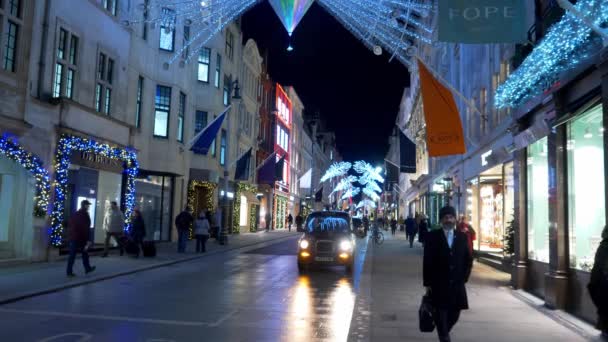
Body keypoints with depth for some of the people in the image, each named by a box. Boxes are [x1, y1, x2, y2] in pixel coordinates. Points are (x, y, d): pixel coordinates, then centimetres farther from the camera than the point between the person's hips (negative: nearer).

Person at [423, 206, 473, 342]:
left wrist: (464, 278, 4)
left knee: (454, 315, 12)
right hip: (438, 285, -3)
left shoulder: (462, 237, 6)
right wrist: (427, 283, -6)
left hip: (457, 285, 4)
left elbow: (468, 260, 12)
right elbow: (427, 262, -4)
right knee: (441, 316, -2)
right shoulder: (432, 236, -4)